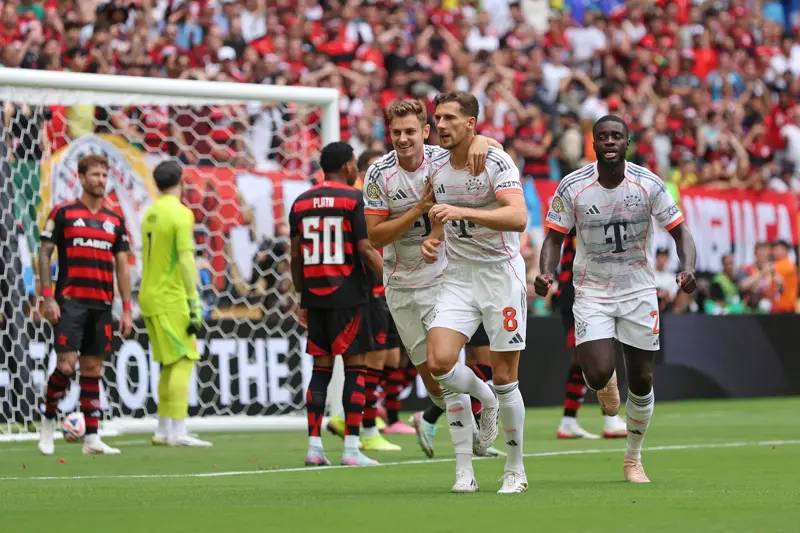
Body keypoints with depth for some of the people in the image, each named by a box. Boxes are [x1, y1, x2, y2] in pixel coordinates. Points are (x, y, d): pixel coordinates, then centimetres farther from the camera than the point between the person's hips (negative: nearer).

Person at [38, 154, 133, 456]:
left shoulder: (115, 221, 12)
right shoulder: (62, 213, 0)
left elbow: (122, 266, 13)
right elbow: (44, 254, -1)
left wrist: (127, 309, 7)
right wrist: (48, 297, -9)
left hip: (101, 305, 4)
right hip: (70, 302, -4)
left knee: (93, 368, 4)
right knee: (65, 365, -11)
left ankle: (92, 437, 5)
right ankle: (48, 420, 10)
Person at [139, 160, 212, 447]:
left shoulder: (150, 214, 13)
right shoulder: (181, 213, -11)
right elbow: (186, 259, -17)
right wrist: (195, 305, -16)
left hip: (150, 296, 8)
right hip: (172, 299, -8)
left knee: (170, 364, 13)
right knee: (183, 361, -8)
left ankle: (163, 431, 13)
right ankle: (177, 432, -15)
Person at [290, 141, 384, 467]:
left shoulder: (301, 202, 11)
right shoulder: (352, 198, -5)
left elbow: (296, 257, 11)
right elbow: (365, 250, -11)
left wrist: (302, 300, 18)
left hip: (314, 295, 5)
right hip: (348, 296, -5)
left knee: (321, 367, 9)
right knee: (354, 366, -1)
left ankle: (314, 446, 5)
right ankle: (351, 448, -5)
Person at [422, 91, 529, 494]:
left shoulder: (496, 163, -13)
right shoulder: (436, 170, 6)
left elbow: (518, 218, -28)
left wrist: (462, 211, -37)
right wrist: (432, 240, 1)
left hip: (501, 274, -5)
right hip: (458, 277, 5)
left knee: (504, 378, -3)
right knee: (438, 362, -16)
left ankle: (515, 470, 13)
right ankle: (484, 398, 16)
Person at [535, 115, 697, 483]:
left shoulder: (649, 185, -10)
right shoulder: (572, 187, -11)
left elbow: (680, 232, -4)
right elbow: (555, 237, -1)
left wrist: (688, 269, -23)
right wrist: (545, 272, -20)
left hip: (639, 290, 1)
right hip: (592, 291, -1)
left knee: (641, 381, 5)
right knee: (598, 373, -20)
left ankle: (633, 459, 27)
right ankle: (606, 383, 21)